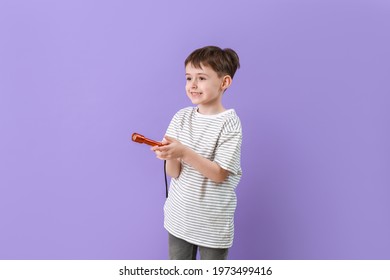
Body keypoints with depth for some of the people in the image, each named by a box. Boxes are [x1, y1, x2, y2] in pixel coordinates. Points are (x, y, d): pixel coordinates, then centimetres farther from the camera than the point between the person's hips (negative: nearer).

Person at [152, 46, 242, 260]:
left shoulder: (229, 123, -13)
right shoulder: (181, 118, -1)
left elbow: (219, 174, -18)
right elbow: (173, 172, -3)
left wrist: (184, 152, -29)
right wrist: (169, 156, -25)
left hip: (213, 224, -4)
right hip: (179, 217, 4)